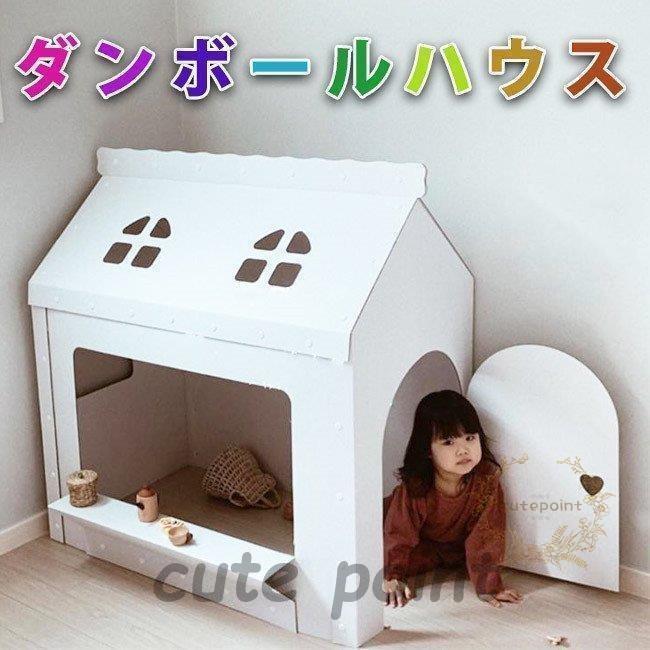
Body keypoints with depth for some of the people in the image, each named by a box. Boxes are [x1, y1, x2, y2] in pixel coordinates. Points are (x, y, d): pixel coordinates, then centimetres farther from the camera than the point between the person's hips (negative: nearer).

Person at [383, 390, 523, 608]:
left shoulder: (487, 478, -31)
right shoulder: (414, 486, -34)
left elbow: (486, 534, -27)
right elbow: (399, 534, -26)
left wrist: (487, 585, -31)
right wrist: (393, 579, -33)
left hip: (458, 545, 5)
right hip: (422, 543, -5)